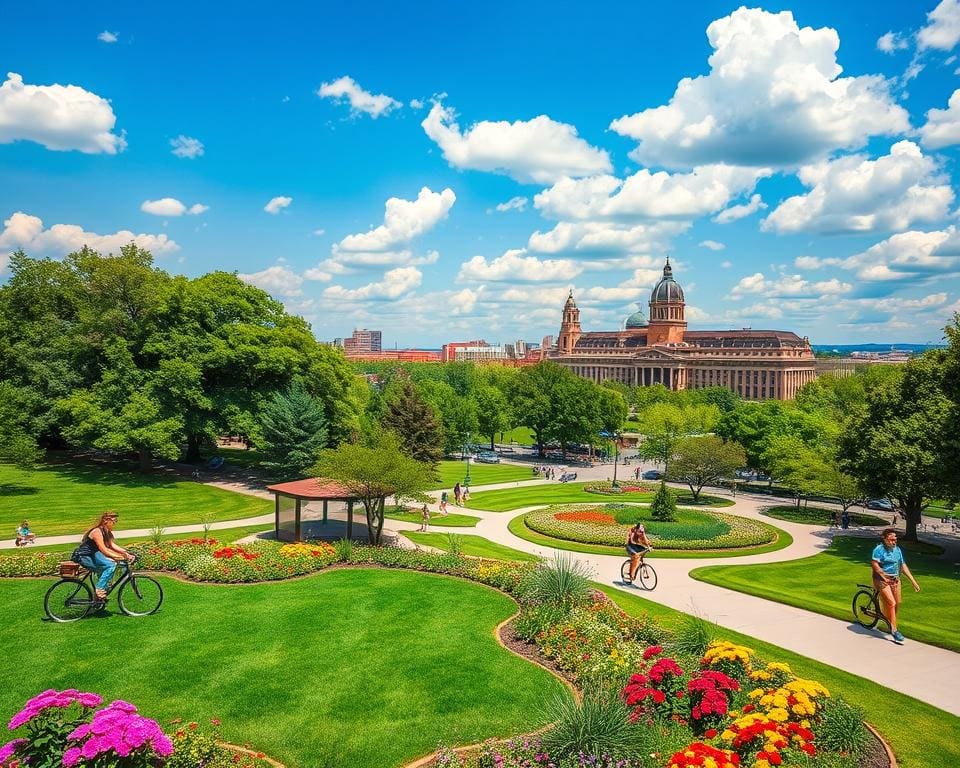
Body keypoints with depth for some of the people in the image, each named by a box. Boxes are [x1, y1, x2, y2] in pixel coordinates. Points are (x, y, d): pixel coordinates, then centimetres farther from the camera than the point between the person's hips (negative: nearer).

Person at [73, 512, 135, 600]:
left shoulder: (107, 532, 7)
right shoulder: (97, 531, -21)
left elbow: (112, 545, 1)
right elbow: (104, 550, -26)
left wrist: (126, 553, -12)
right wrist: (120, 557, -30)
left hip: (92, 555, 9)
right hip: (83, 557, -9)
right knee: (110, 565, -23)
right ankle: (100, 590, -19)